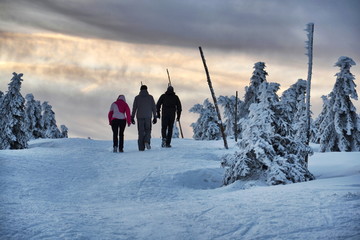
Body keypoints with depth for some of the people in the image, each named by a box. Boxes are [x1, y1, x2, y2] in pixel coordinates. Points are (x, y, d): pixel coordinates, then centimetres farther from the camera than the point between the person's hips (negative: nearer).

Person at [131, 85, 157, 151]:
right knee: (148, 130, 13)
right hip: (148, 116, 0)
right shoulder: (150, 97, 4)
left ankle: (141, 147, 1)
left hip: (140, 117, 0)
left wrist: (132, 117, 8)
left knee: (141, 132, 6)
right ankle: (147, 141, -14)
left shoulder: (137, 98, 4)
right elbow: (154, 108, 4)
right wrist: (155, 117, 9)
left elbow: (134, 108, 3)